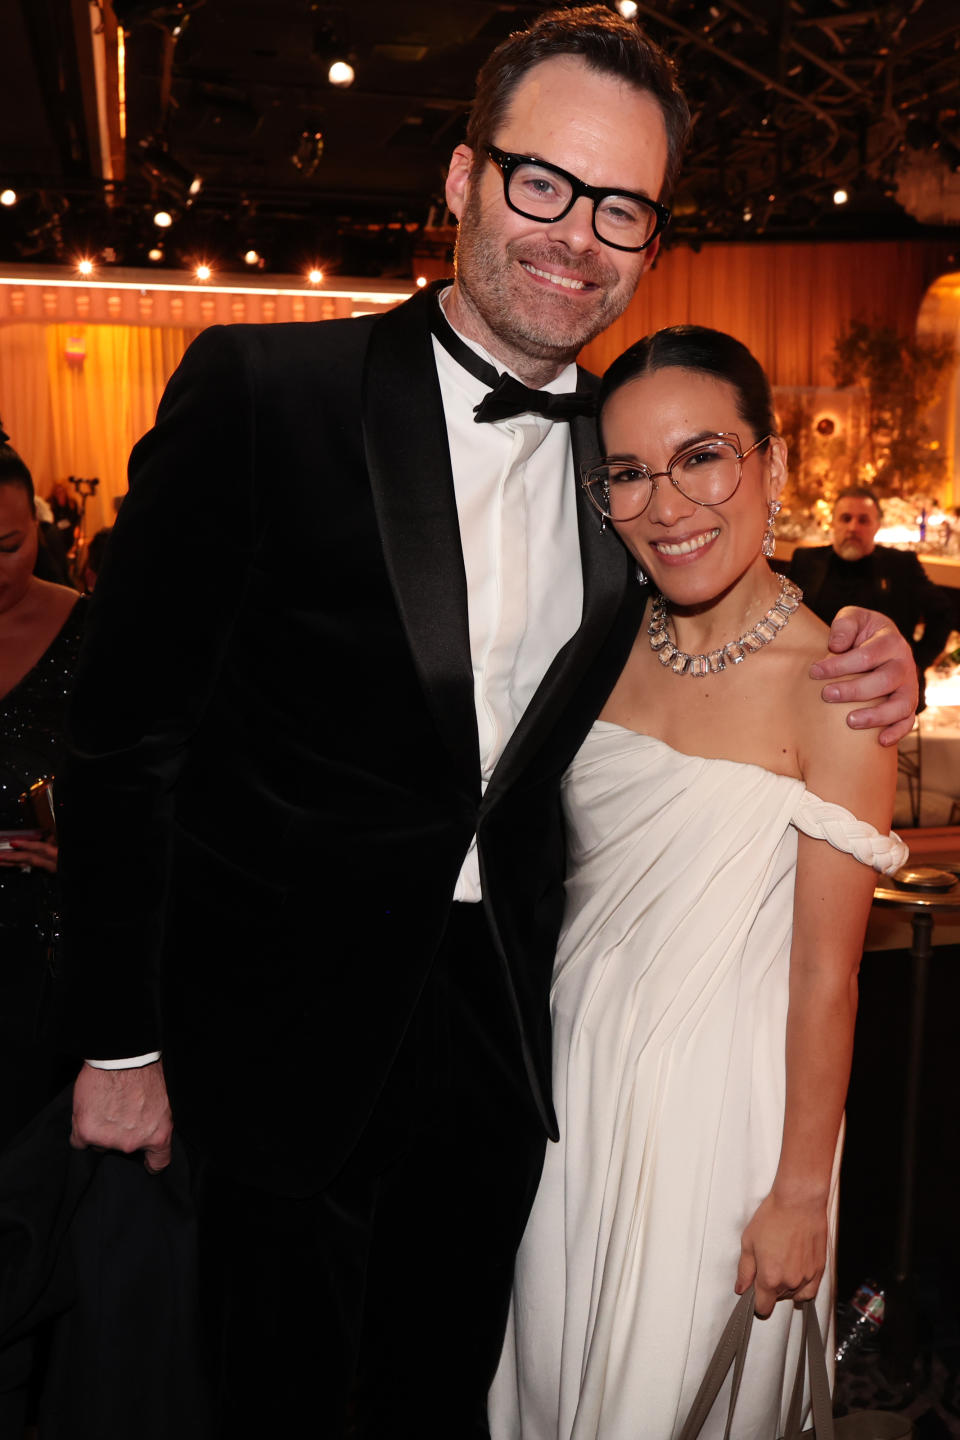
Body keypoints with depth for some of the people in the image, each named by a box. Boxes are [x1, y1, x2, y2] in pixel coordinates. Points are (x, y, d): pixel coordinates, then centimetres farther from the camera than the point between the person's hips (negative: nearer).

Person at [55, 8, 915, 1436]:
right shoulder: (261, 392, -15)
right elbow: (130, 732, -12)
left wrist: (856, 673, -6)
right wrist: (118, 1040, -8)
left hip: (505, 1028, 4)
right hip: (290, 1028, -4)